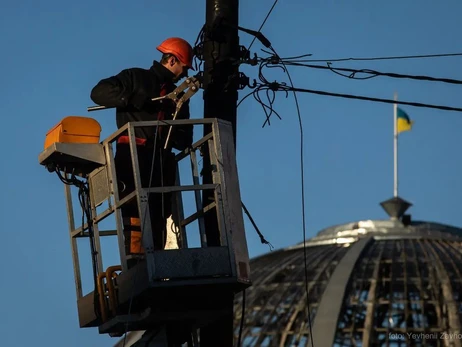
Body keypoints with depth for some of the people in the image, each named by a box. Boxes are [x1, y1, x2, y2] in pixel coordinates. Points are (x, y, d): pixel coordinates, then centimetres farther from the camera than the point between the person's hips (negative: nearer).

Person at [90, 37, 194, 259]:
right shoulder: (135, 77, 10)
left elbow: (184, 140, 18)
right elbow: (99, 92, -3)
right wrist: (136, 100, -13)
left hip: (162, 162, 6)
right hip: (134, 157, -6)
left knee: (158, 223, 0)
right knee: (136, 221, -16)